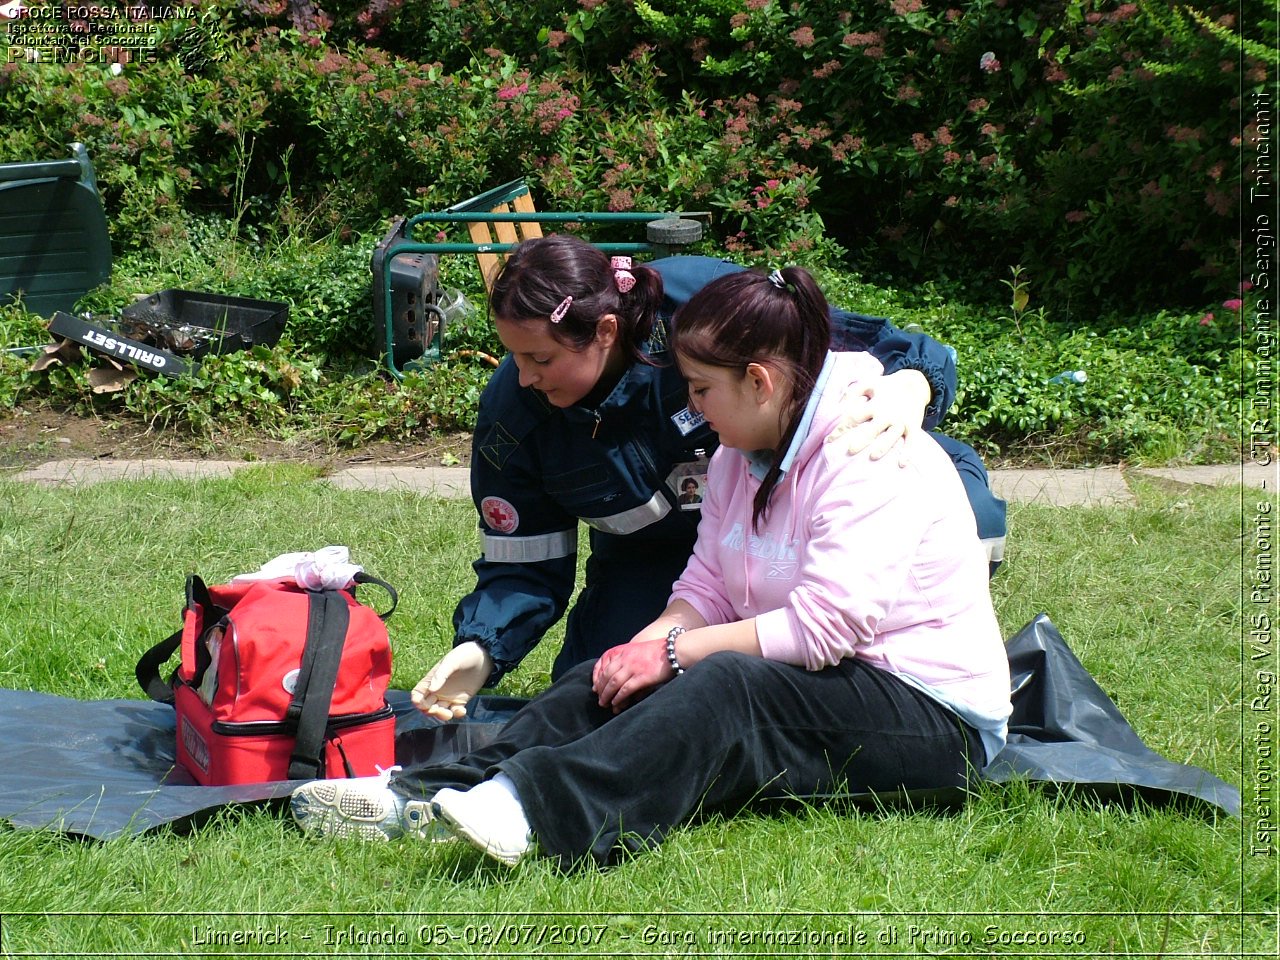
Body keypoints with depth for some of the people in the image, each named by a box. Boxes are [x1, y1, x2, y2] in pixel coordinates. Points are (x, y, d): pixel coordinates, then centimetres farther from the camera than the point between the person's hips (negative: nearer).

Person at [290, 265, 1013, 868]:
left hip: (935, 716, -8)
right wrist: (655, 640, -13)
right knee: (616, 676, -12)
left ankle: (539, 812, -52)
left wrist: (677, 652, -22)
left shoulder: (868, 453, -19)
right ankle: (433, 795, -25)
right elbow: (708, 584, 8)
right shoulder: (743, 454, 10)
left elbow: (827, 623, -25)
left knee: (724, 686, -34)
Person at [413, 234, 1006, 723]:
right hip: (654, 558, 3)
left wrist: (909, 385, -48)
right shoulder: (514, 409, -18)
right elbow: (524, 566, -9)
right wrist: (479, 652, -27)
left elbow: (888, 349, -24)